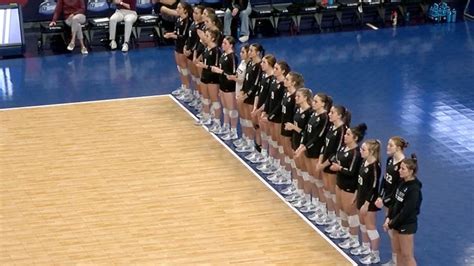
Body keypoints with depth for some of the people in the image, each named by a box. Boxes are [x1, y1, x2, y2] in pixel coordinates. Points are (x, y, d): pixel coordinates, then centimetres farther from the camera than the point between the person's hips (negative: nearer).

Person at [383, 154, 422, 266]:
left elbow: (406, 212, -24)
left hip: (407, 225, -8)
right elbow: (395, 202, 10)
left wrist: (391, 224, -16)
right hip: (397, 223, 8)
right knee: (399, 252, 18)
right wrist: (389, 218, 0)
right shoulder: (403, 182, 2)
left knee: (407, 256, 2)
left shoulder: (414, 189, -24)